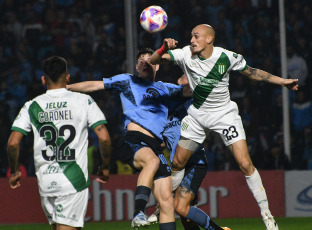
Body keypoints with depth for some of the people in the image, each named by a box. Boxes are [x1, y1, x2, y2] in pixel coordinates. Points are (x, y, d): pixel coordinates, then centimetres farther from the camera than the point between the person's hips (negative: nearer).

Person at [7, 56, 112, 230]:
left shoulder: (32, 106, 4)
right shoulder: (84, 101, -1)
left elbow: (13, 143, -2)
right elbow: (104, 138, -6)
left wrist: (14, 172, 14)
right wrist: (105, 168, 9)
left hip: (45, 182, 3)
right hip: (74, 181, -3)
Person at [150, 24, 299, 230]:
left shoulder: (226, 57, -15)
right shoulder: (186, 55, -12)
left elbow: (252, 72, 1)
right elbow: (154, 61, -17)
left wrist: (282, 81, 0)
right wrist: (164, 49, -38)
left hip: (225, 114, -2)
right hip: (198, 114, 3)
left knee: (245, 164, -14)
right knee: (177, 162, 7)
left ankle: (266, 213, -6)